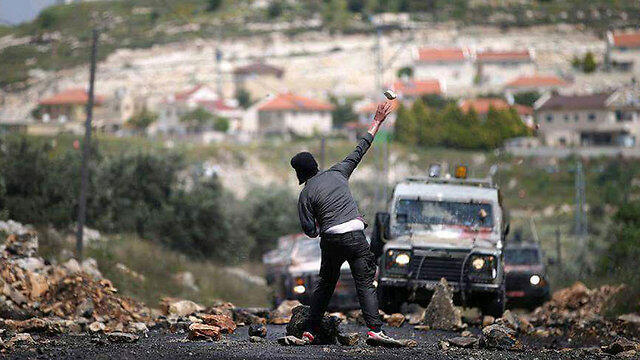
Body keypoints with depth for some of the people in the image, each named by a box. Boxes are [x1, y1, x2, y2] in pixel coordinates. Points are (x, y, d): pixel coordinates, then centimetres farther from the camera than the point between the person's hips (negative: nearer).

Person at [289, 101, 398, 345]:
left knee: (326, 282, 16)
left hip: (330, 240, 0)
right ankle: (374, 329, -17)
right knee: (365, 283, -3)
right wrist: (377, 122, 23)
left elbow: (310, 231, -1)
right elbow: (360, 150, 16)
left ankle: (310, 331, 14)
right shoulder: (337, 173, 11)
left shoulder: (305, 195, 4)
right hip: (355, 237, 0)